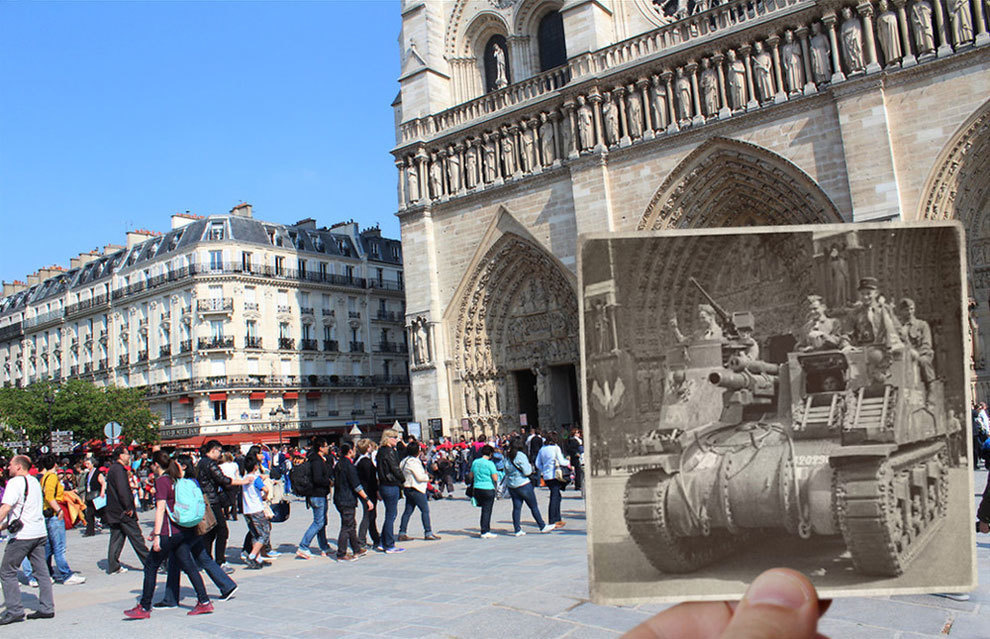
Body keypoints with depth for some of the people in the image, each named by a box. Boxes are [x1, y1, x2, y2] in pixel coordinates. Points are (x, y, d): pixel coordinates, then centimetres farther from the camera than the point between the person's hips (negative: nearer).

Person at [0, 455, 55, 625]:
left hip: (22, 535, -8)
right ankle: (46, 608, 11)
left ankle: (15, 611, 0)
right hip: (40, 532, 8)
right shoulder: (34, 481, 15)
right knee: (41, 571, 9)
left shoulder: (15, 482, -9)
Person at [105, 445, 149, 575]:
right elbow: (122, 490, -23)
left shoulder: (113, 468, 16)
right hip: (123, 512, -9)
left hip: (113, 512, 9)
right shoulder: (119, 469, -15)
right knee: (136, 537, -3)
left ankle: (113, 566, 11)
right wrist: (129, 508, -19)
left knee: (116, 538, 10)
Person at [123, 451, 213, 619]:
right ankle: (204, 602, 4)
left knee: (150, 566, 5)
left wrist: (157, 535, -19)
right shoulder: (176, 479, 14)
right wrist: (157, 530, 30)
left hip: (170, 533, -8)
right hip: (184, 531, 8)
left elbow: (161, 509, -17)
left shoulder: (161, 481, -10)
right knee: (188, 565, 8)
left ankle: (144, 608, 10)